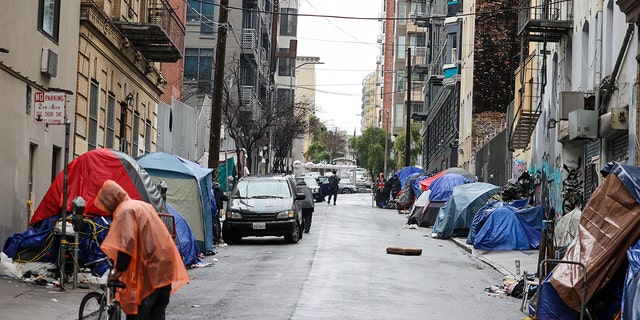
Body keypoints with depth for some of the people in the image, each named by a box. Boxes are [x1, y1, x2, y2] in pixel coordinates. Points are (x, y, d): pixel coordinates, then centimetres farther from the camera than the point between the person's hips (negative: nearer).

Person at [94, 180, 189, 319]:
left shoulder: (124, 211, -9)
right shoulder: (142, 205, 19)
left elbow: (126, 244, -20)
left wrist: (119, 270, -17)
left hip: (149, 269, -9)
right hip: (165, 266, 9)